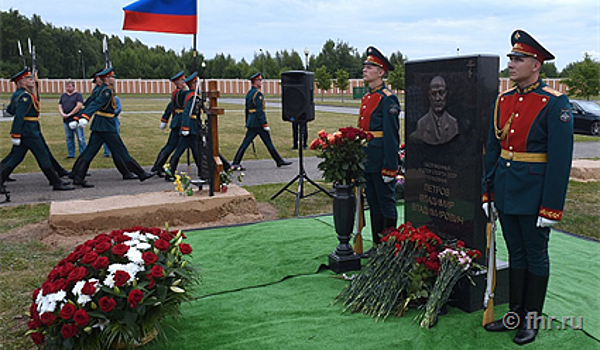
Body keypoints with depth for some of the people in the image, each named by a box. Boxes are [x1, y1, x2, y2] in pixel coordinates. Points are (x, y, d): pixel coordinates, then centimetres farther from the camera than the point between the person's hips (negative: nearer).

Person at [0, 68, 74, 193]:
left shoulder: (18, 94, 14)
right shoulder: (25, 96, -16)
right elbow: (19, 116, -21)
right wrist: (16, 135, -24)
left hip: (24, 131, 10)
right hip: (29, 132, -10)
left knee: (16, 157, 13)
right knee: (43, 156, -4)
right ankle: (57, 183, 1)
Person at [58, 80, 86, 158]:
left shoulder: (78, 95, 0)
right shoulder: (63, 96, 17)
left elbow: (79, 106, -12)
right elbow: (60, 106, 15)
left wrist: (69, 114, -13)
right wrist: (62, 114, -6)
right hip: (66, 120, 6)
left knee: (80, 138, -6)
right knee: (68, 138, 10)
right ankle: (71, 154, 17)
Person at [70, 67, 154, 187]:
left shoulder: (101, 90, 15)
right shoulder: (107, 91, -14)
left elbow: (91, 104, 19)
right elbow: (95, 104, -26)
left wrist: (81, 117, 24)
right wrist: (85, 118, -36)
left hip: (98, 127, 10)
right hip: (106, 127, -9)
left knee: (89, 151, 8)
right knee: (121, 150, -3)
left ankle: (78, 177, 9)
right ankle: (141, 174, 4)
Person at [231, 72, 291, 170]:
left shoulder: (249, 93, 16)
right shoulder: (257, 93, -14)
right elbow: (259, 110, -20)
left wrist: (248, 123, 25)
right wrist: (265, 124, -19)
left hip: (252, 123, 9)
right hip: (258, 123, -9)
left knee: (245, 143, 7)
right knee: (268, 143, 1)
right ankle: (279, 161, 10)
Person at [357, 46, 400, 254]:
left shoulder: (388, 99, -12)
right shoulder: (366, 98, 15)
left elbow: (392, 136, -16)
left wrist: (389, 167, -18)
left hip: (380, 162, -9)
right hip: (366, 161, 9)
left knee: (386, 204, 1)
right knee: (373, 204, 15)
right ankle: (377, 245, 26)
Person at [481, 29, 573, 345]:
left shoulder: (555, 103, -11)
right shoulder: (503, 100, 8)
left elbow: (560, 159, -14)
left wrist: (551, 207, -15)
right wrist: (488, 191, 9)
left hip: (533, 195, -6)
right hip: (505, 192, 6)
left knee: (536, 257, 8)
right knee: (515, 254, 16)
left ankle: (532, 320, 23)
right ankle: (515, 314, 29)